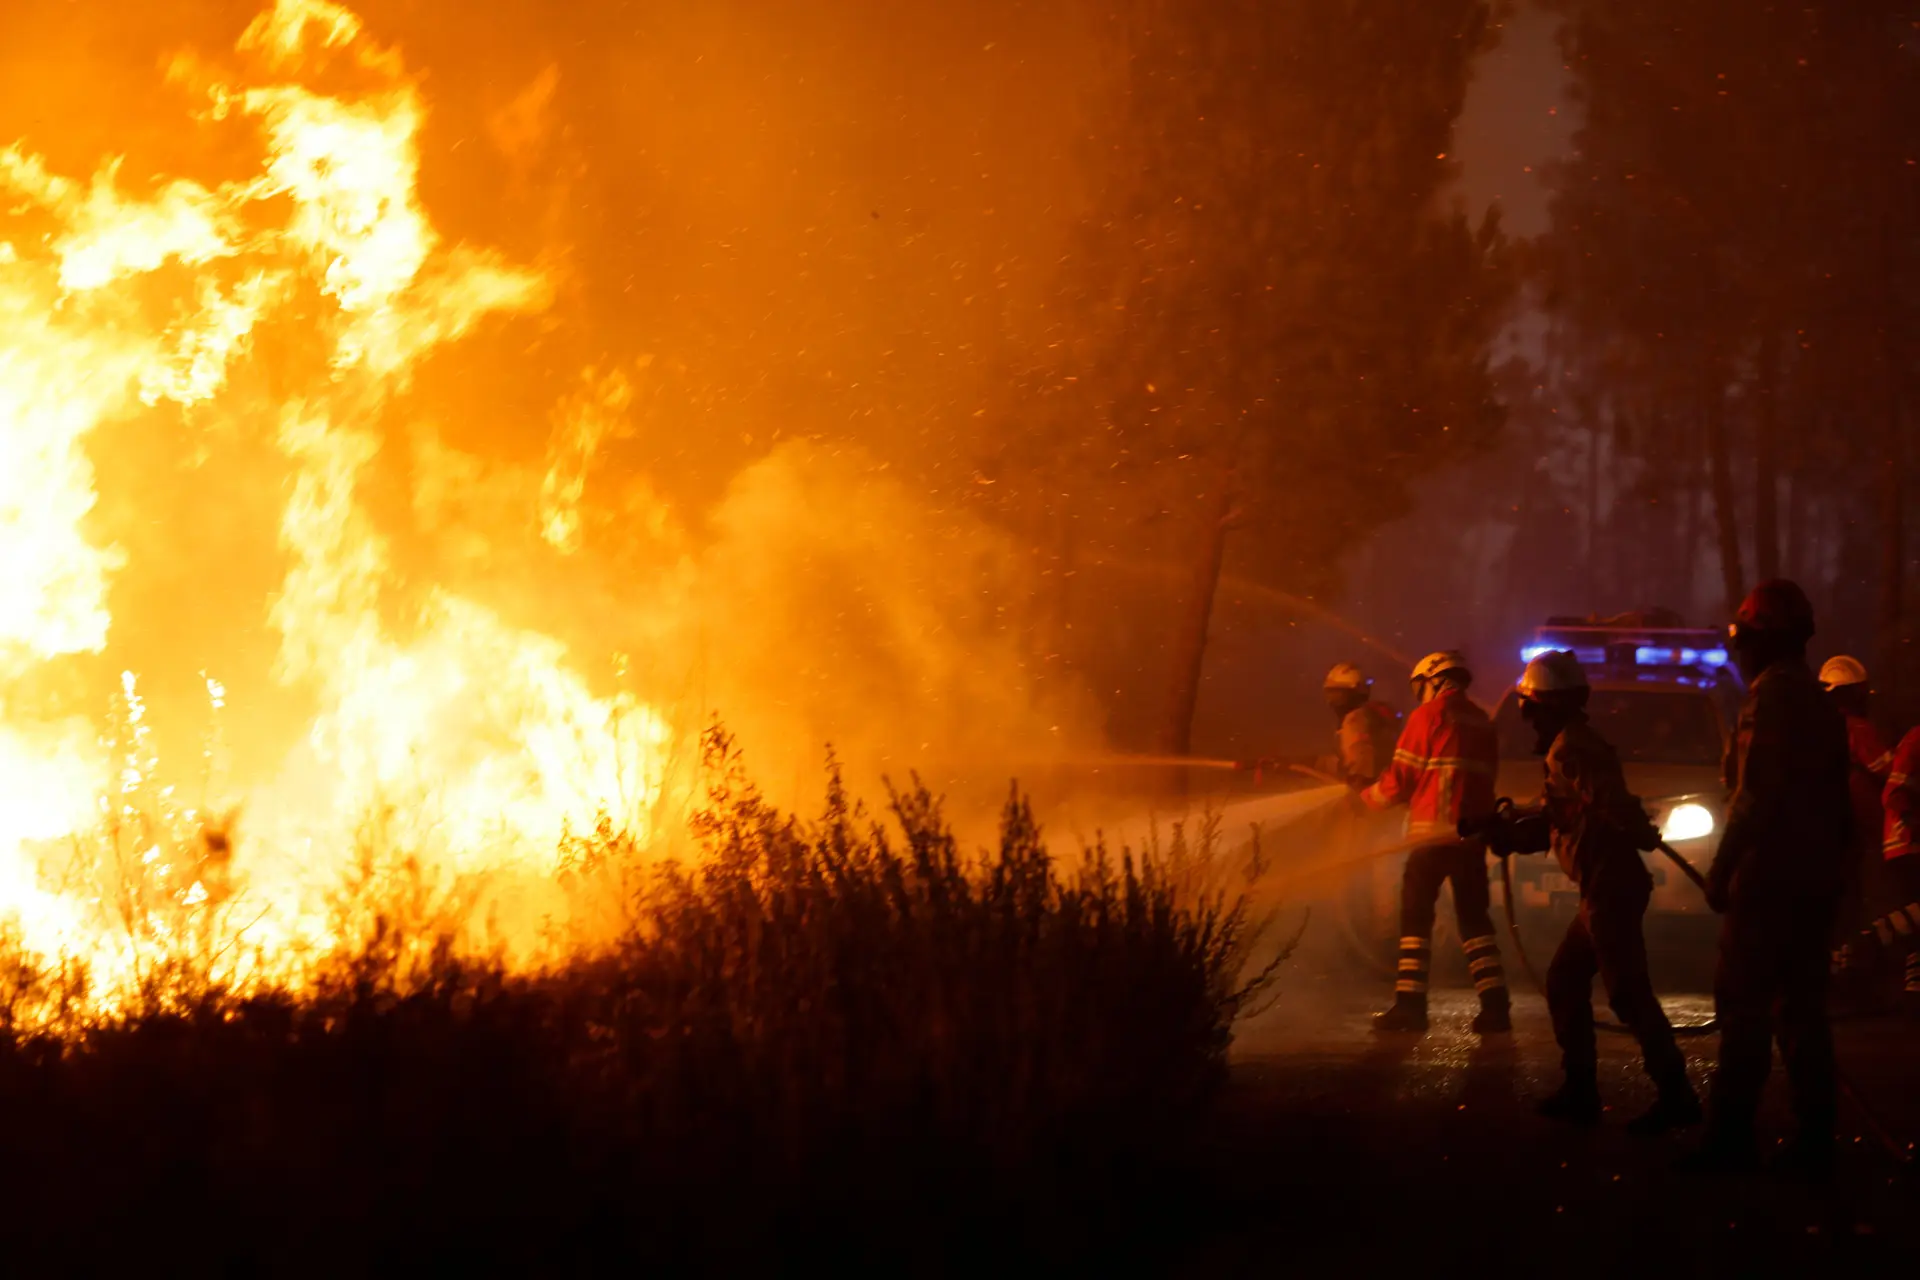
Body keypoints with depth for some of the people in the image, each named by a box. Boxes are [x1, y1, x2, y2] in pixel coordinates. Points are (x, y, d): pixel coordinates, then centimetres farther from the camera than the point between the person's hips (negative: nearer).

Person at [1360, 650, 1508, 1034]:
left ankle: (1410, 1003, -6)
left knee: (1416, 913, -1)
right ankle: (1495, 1004, 2)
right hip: (1472, 832, 6)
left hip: (1435, 830, -6)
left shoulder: (1428, 715, -3)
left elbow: (1401, 776, -3)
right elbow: (1482, 780, 17)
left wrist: (1367, 798, 14)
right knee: (1474, 916, 10)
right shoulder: (1482, 723, 17)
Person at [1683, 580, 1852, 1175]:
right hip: (1816, 877, 9)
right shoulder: (1818, 701, 18)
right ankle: (1814, 1138, 9)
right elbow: (1835, 798, 20)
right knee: (1801, 1005, 11)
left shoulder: (1772, 692, -12)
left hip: (1771, 877, -9)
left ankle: (1730, 1136, -10)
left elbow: (1755, 793, -19)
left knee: (1744, 1004, -7)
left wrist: (1723, 868, -16)